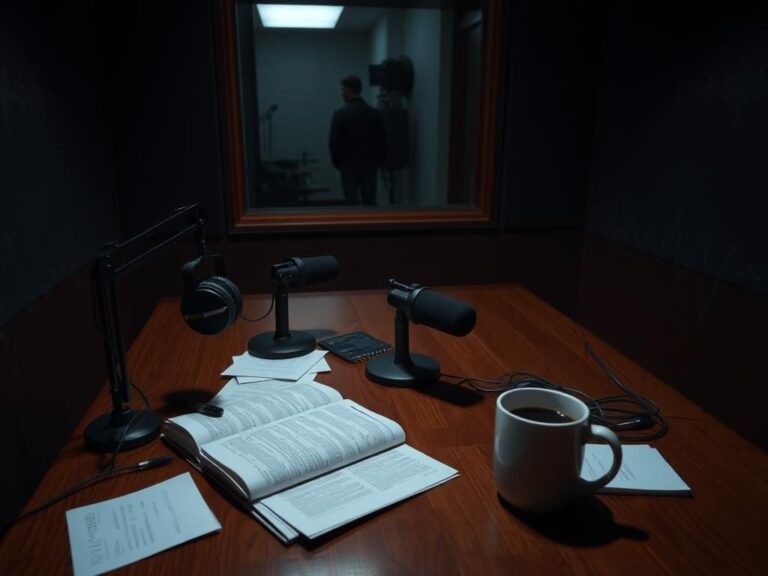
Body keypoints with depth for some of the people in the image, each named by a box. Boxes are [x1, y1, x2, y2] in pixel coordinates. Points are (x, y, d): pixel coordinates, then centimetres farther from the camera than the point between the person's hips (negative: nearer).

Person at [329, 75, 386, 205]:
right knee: (370, 202, 9)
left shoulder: (340, 114, -9)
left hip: (349, 165, -3)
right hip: (370, 165, 3)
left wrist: (337, 162, 5)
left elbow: (334, 142, -7)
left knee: (352, 203, 2)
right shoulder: (374, 113, 2)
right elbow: (382, 141, 5)